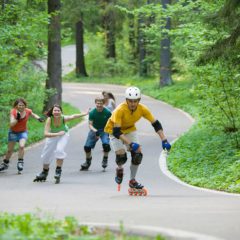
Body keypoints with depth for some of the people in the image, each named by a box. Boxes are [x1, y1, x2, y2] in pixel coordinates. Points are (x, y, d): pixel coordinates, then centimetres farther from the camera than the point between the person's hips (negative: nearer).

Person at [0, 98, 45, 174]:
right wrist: (17, 118, -45)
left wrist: (39, 118, -6)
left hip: (23, 132, 0)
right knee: (10, 150, 11)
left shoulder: (28, 111, -16)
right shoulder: (13, 112, -23)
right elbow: (11, 124, -32)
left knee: (21, 146, -27)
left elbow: (33, 115, 9)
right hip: (13, 132, 0)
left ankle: (20, 162, -14)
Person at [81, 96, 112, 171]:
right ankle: (88, 161, 21)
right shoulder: (92, 113, -15)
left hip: (104, 130, -1)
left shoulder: (107, 112, -15)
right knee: (87, 146, -7)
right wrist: (95, 131, -33)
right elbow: (90, 124, -16)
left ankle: (105, 159, 1)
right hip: (94, 129, 1)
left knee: (106, 144, -27)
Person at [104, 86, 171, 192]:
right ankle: (119, 169, 15)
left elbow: (156, 124, -16)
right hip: (114, 130, -4)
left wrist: (164, 140, -27)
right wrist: (130, 144, -48)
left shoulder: (142, 109, -24)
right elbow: (116, 132, -39)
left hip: (130, 129, 4)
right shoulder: (120, 110, -37)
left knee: (137, 153, -10)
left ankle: (132, 180, 8)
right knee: (121, 155, -21)